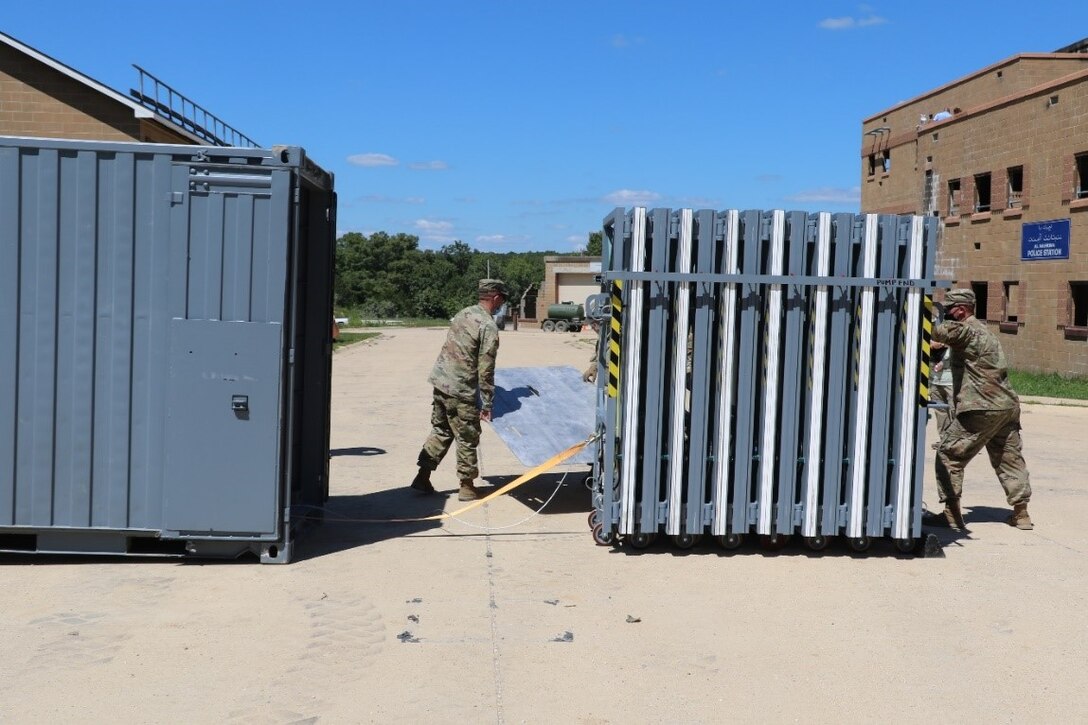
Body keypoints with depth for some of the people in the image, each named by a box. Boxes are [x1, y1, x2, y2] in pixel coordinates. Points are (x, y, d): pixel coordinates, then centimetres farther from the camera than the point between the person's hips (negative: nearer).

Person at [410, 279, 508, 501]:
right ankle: (466, 487, 15)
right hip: (460, 390, -8)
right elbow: (485, 370, -16)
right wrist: (487, 404, -9)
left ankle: (422, 477, 18)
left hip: (440, 381, 8)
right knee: (467, 439, 5)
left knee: (441, 431, 18)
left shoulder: (463, 314, 9)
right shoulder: (488, 327, -15)